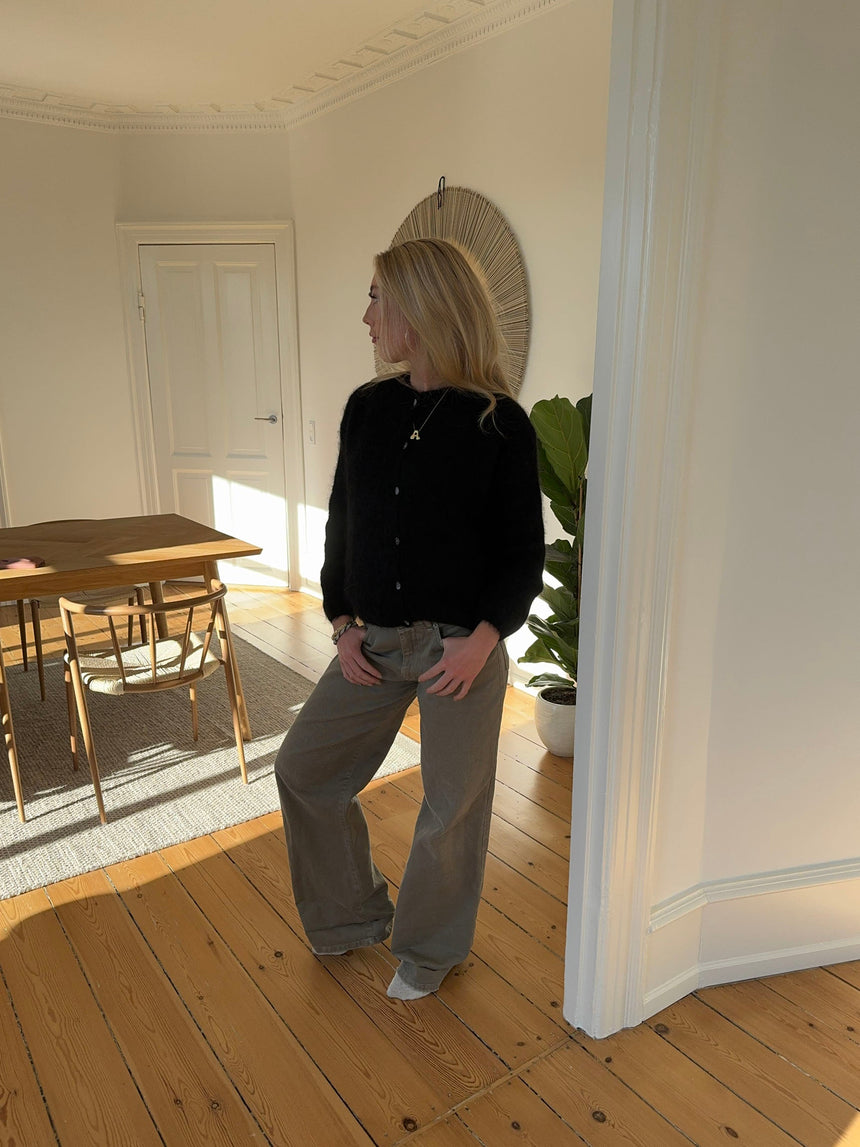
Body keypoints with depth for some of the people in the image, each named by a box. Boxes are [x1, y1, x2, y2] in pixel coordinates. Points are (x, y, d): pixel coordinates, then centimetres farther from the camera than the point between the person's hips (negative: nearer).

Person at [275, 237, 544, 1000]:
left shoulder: (499, 422, -9)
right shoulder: (368, 408, 4)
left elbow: (522, 553, -6)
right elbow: (343, 525, 9)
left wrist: (483, 637, -18)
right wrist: (342, 621, -1)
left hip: (461, 645, -5)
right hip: (376, 642, 5)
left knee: (453, 805, 8)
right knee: (303, 766, 11)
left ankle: (429, 950, 36)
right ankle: (355, 916, 36)